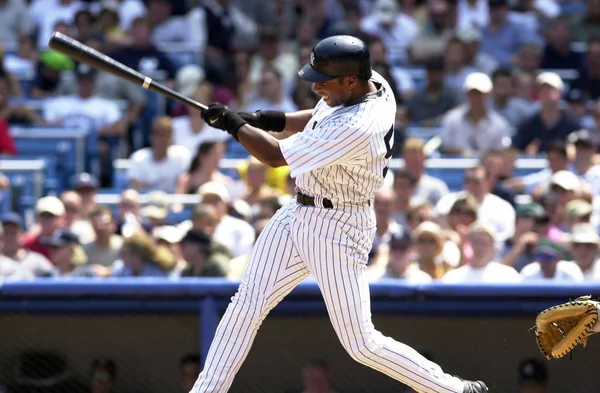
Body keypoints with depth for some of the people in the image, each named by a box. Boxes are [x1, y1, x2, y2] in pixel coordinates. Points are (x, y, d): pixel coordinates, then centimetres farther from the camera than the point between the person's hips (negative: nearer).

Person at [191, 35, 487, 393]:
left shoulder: (357, 129, -33)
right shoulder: (374, 84, -5)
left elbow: (275, 156, -23)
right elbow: (321, 120, 17)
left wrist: (234, 123, -9)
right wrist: (273, 120, -1)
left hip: (337, 229, -9)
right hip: (298, 215, 9)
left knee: (361, 343, -3)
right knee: (247, 305, 5)